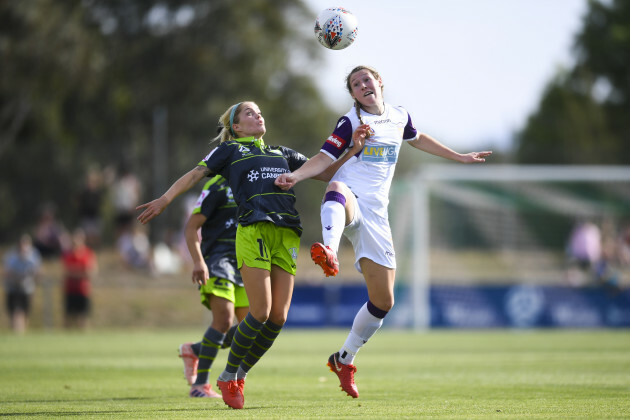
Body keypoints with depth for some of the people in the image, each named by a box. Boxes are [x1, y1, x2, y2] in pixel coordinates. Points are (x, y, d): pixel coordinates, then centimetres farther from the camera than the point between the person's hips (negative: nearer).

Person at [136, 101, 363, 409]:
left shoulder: (283, 154, 28)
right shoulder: (230, 150, 16)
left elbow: (327, 173, 30)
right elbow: (195, 174, 8)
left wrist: (355, 149, 17)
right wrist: (165, 199, -6)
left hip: (286, 234, 5)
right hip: (253, 231, -5)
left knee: (278, 316, -4)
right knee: (260, 313, -15)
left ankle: (240, 375, 14)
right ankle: (228, 377, 3)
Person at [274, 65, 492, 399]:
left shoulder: (399, 117, 15)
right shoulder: (350, 122, 2)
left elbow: (417, 140, 34)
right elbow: (325, 158, -4)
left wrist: (460, 158, 42)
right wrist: (295, 176, -22)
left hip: (375, 215, 5)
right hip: (348, 203, -5)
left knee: (383, 301, 2)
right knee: (338, 191, -46)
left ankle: (344, 359, 23)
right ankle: (329, 253, -78)